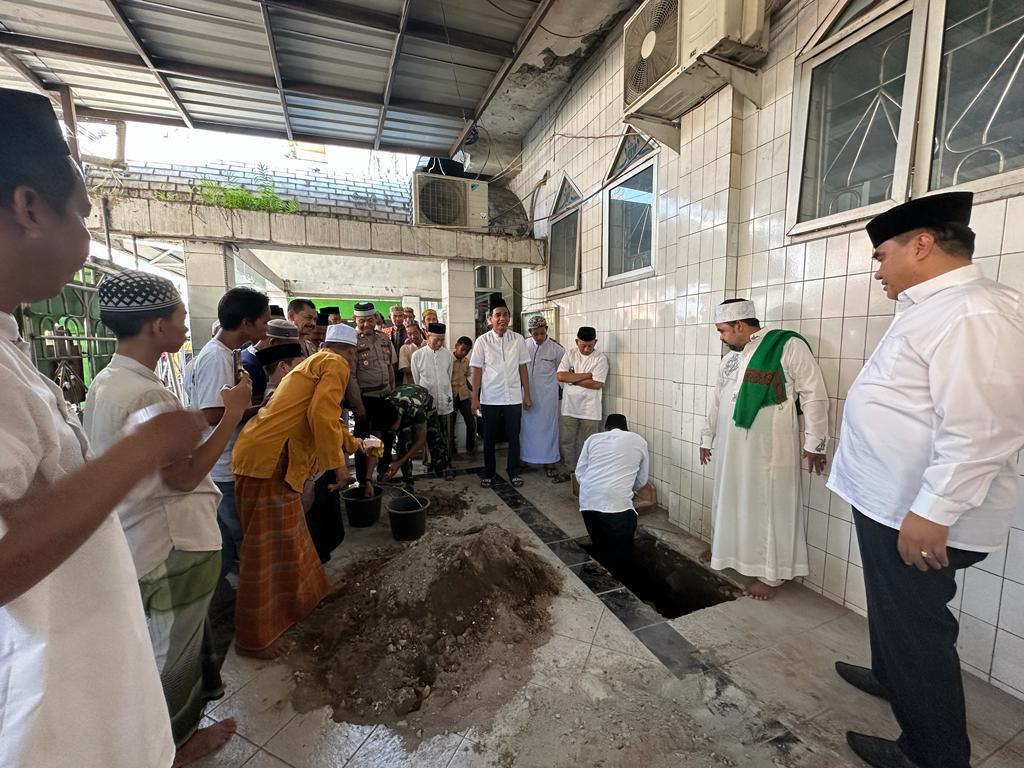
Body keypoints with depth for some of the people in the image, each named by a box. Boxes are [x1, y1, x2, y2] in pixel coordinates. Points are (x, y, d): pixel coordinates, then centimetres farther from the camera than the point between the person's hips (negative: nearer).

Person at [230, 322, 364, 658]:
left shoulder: (314, 362, 24)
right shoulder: (336, 364, -6)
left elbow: (325, 418, 36)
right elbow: (322, 414, -22)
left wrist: (353, 443, 47)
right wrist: (336, 462, -15)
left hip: (273, 456, 10)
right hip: (269, 459, -10)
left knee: (286, 536, 22)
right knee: (267, 546, 1)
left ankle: (295, 598, 41)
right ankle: (254, 636, 17)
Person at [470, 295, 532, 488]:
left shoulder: (518, 339, 0)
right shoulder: (482, 341, -5)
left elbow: (523, 368, 4)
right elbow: (477, 371, -2)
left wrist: (527, 394, 4)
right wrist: (475, 398, -4)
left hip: (514, 398, 1)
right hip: (490, 399, -1)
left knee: (514, 437, 11)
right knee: (489, 438, 12)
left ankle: (514, 472, 29)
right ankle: (489, 473, 29)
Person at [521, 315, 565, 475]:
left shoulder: (557, 349, -10)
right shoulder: (525, 345, -1)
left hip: (547, 395, -3)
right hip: (528, 394, 3)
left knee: (548, 427, 2)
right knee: (528, 426, 12)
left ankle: (550, 462, 13)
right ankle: (528, 457, 28)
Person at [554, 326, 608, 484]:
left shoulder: (600, 358, -6)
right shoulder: (569, 355, 2)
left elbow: (597, 384, -17)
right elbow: (560, 376, -11)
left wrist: (572, 379, -11)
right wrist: (586, 375, -13)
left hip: (590, 410, -3)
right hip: (569, 408, 3)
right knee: (566, 441, 12)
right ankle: (569, 470, 29)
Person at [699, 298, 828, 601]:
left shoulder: (788, 346, -10)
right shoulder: (729, 358, 12)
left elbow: (814, 395, -10)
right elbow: (716, 400, 19)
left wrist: (814, 442, -10)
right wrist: (707, 437, 22)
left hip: (769, 448, -6)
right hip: (730, 446, 7)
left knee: (768, 505, 4)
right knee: (729, 497, 18)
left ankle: (770, 573, 19)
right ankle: (722, 545, 39)